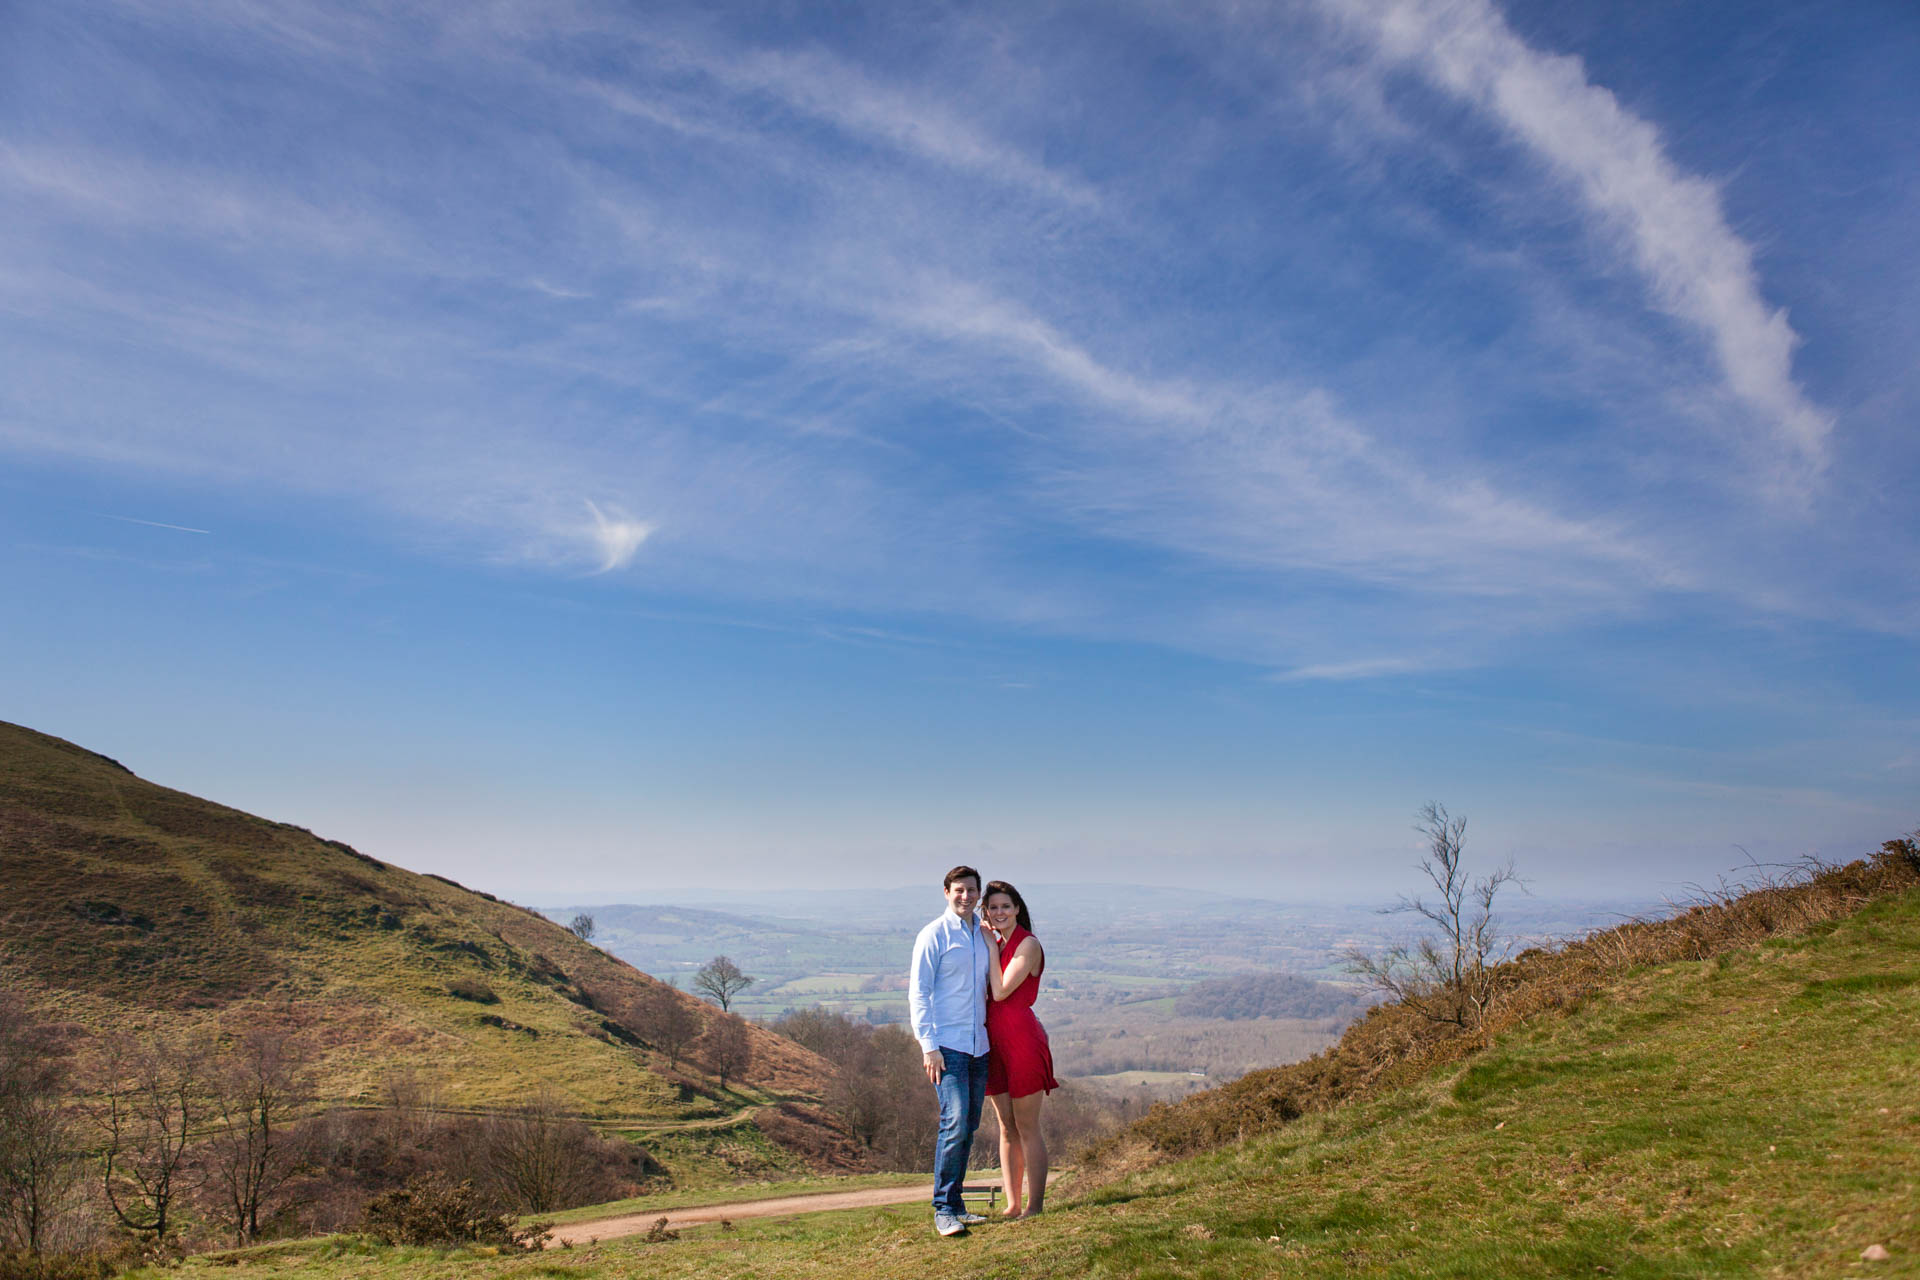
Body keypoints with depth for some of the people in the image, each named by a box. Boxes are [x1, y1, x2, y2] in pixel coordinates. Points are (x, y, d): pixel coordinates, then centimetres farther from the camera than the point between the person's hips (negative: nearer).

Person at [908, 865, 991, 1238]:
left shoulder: (983, 935, 13)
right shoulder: (934, 935, -5)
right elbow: (918, 993, -8)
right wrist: (929, 1046, -15)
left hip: (978, 1046, 6)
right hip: (947, 1045, -6)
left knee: (969, 1126, 10)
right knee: (955, 1122, -14)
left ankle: (955, 1205, 20)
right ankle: (944, 1210, -4)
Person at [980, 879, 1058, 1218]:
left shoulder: (1028, 945, -9)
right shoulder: (995, 944, 14)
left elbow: (1001, 991, -16)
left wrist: (992, 948, -9)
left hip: (1021, 1039, -8)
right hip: (995, 1041, 8)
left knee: (1026, 1126, -1)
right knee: (1006, 1127, 12)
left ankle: (1035, 1206, 7)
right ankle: (1012, 1205, 19)